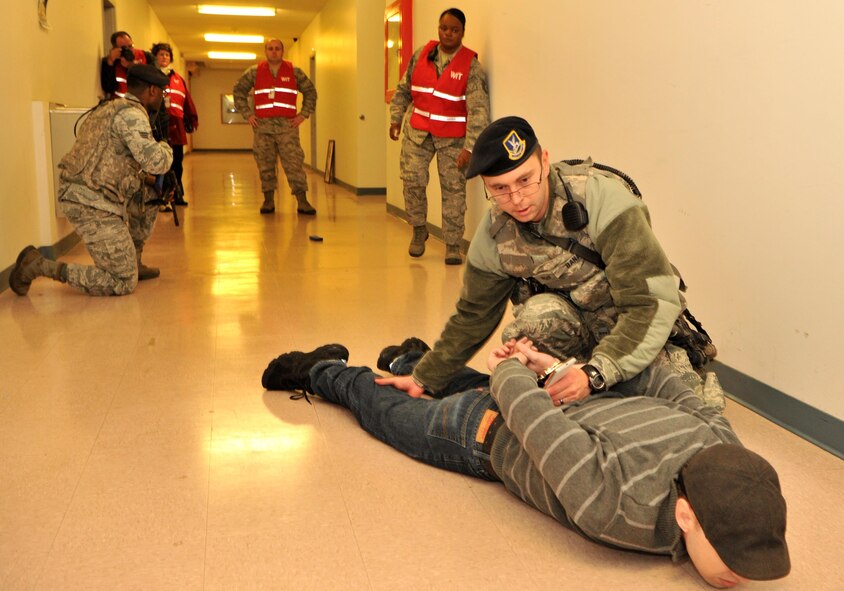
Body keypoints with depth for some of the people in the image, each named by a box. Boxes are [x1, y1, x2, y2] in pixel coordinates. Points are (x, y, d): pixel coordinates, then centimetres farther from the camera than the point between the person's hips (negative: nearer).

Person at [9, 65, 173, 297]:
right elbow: (155, 162, -22)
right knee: (123, 284, -5)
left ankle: (133, 262, 28)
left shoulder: (110, 107, 20)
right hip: (94, 203, -10)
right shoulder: (132, 113, -12)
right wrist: (165, 147, 0)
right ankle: (39, 265, -6)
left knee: (150, 193, 27)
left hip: (78, 192, 10)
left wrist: (145, 178, 18)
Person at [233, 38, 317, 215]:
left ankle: (302, 201, -8)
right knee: (265, 164, 4)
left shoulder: (294, 72, 7)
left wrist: (304, 114, 3)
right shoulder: (254, 72, 8)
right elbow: (239, 91, 15)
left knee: (294, 162, -8)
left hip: (287, 125, -1)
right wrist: (247, 114, 5)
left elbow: (310, 91, 13)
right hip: (262, 125, 1)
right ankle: (268, 200, 12)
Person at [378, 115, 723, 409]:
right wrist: (425, 379, 7)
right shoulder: (494, 236, -13)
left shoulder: (602, 199, -28)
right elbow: (472, 317, 4)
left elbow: (655, 302, -31)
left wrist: (596, 374, -41)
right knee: (537, 314, -31)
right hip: (572, 322, 2)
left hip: (641, 329, -2)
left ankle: (693, 377, 11)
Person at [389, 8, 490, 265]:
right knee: (412, 179, -4)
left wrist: (469, 147, -21)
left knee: (453, 189, 0)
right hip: (418, 130, 3)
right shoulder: (421, 55, 1)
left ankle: (453, 245, 10)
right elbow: (403, 89, 14)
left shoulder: (471, 65, -11)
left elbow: (478, 109, -15)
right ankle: (419, 229, 20)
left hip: (453, 137, -3)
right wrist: (396, 118, 9)